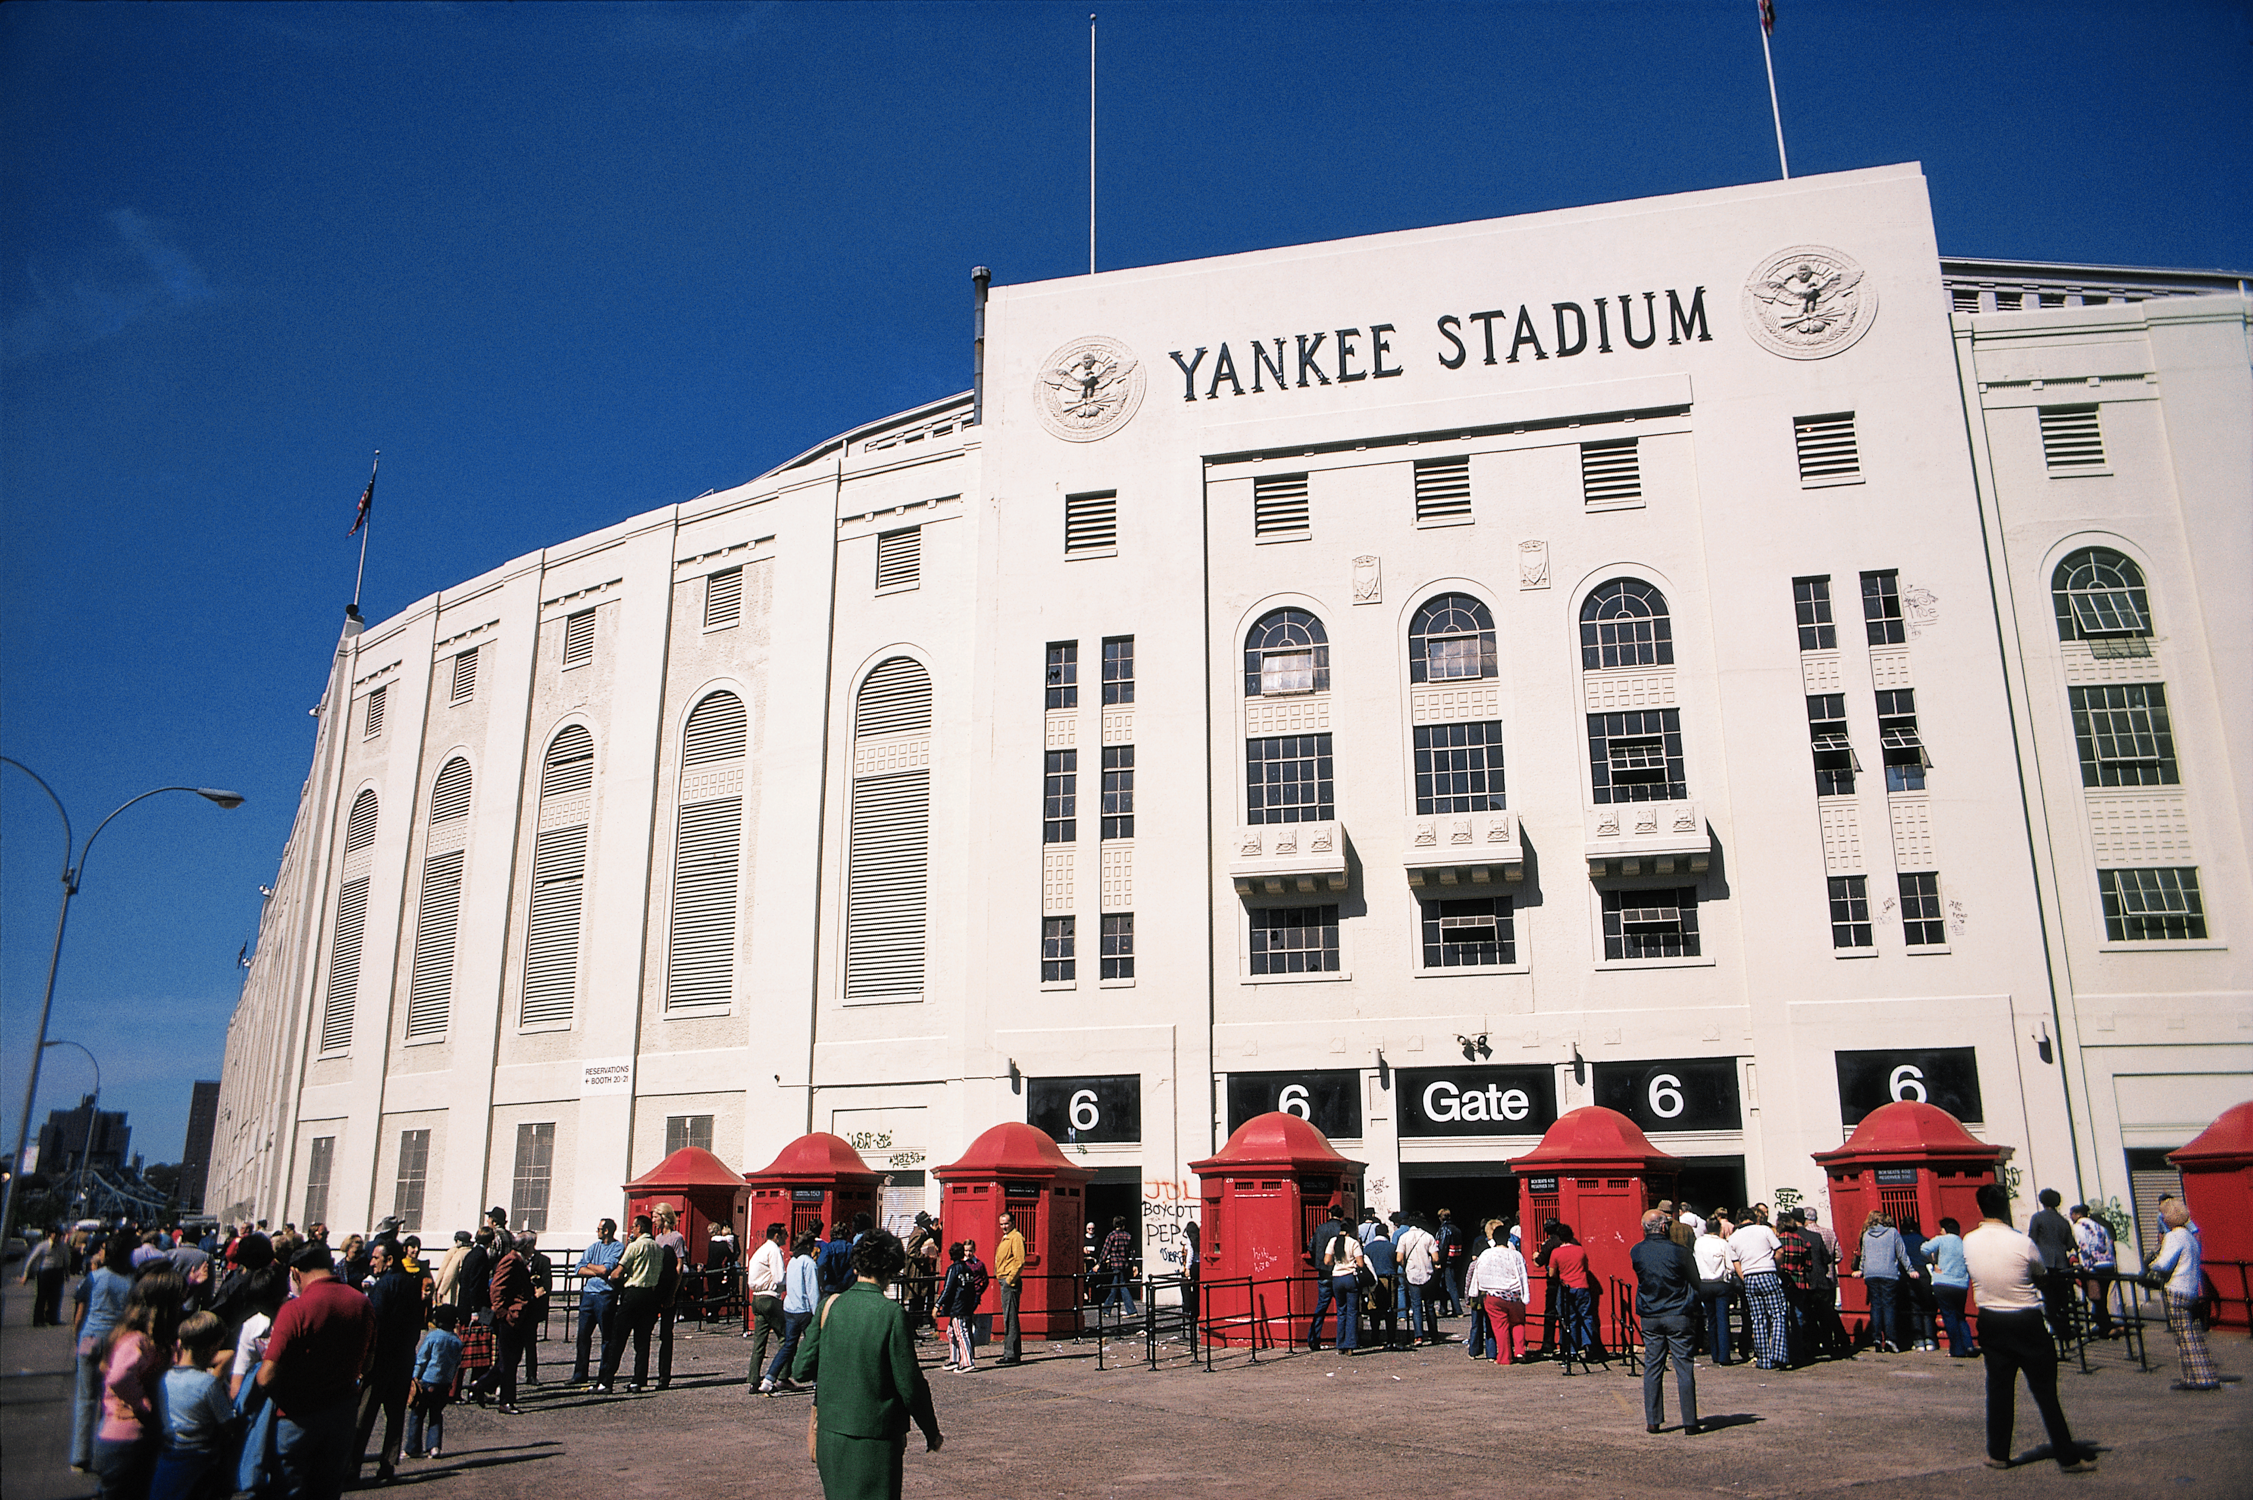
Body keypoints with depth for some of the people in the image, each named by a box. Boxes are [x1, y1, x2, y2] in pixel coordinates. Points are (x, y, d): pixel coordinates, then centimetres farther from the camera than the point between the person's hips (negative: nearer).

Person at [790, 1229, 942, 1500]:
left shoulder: (829, 1306, -2)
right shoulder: (892, 1314, -15)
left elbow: (802, 1369, 2)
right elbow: (909, 1383, -12)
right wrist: (932, 1433, 2)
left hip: (829, 1434, 5)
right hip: (876, 1437, -5)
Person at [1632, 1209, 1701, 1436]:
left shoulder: (1636, 1253, -2)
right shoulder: (1679, 1251, -10)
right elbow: (1695, 1283, 1)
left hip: (1649, 1317, 3)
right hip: (1679, 1315, -2)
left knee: (1652, 1368, 7)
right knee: (1684, 1368, 3)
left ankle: (1653, 1421, 8)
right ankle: (1689, 1422, 4)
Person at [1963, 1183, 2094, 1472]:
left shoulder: (1968, 1242, -6)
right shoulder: (2023, 1243, -16)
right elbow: (2041, 1279, 2)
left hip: (1990, 1322, 3)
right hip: (2027, 1323, -3)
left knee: (1999, 1388, 11)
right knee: (2045, 1390, 5)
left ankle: (1998, 1454, 16)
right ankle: (2067, 1456, 12)